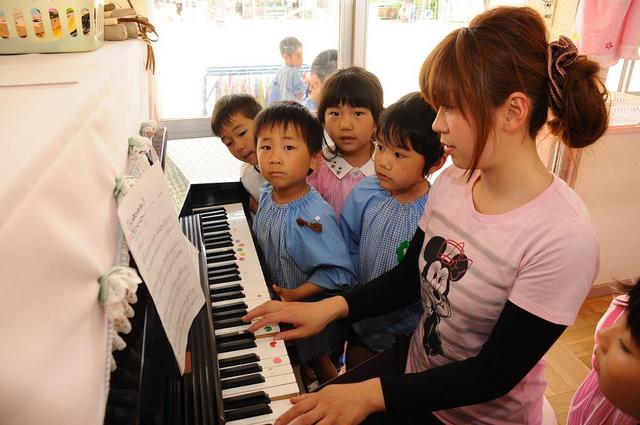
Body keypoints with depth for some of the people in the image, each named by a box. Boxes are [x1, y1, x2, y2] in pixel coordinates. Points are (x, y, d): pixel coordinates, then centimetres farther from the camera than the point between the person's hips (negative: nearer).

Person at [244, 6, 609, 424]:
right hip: (416, 374, 5)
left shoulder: (564, 237, -29)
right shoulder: (452, 182, -11)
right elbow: (409, 277, 1)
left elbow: (495, 373, -22)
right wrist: (331, 306, -13)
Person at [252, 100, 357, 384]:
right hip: (277, 306, 7)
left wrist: (296, 293, -32)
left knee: (316, 362, 20)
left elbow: (340, 273, -30)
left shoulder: (313, 217, -34)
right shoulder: (267, 193, -9)